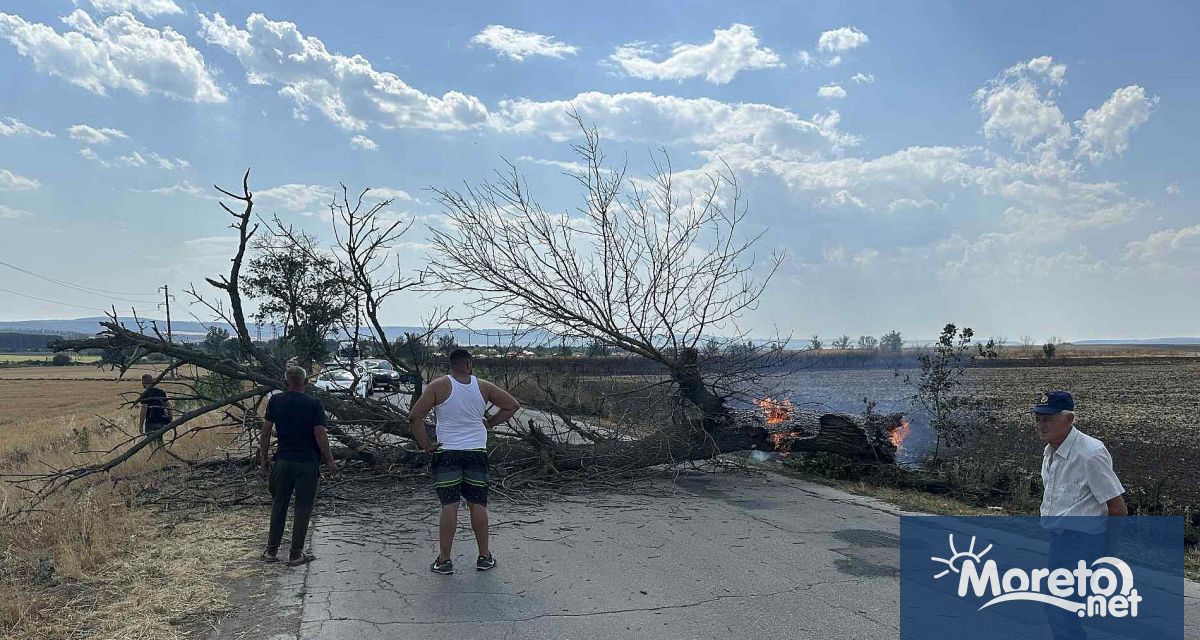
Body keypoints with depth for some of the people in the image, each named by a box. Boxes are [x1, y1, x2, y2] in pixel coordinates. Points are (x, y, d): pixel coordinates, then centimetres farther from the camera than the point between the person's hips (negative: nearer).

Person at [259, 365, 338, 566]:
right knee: (303, 508, 5)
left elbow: (265, 433, 1)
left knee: (279, 505, 15)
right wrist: (330, 461, -2)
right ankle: (296, 554, 9)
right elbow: (320, 435, -12)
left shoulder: (275, 401, 0)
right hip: (308, 463, -3)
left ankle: (271, 550, 22)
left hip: (283, 461, 3)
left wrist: (264, 460, 10)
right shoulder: (314, 404, -10)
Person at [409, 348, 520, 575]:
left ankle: (444, 560, 5)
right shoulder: (483, 387, 1)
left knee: (449, 506, 1)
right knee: (478, 505, 9)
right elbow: (513, 405, 7)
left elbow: (414, 417, -14)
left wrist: (426, 444, -6)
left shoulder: (438, 386, -7)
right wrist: (490, 422, 11)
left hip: (446, 453, -1)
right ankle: (484, 557, 16)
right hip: (477, 453, 2)